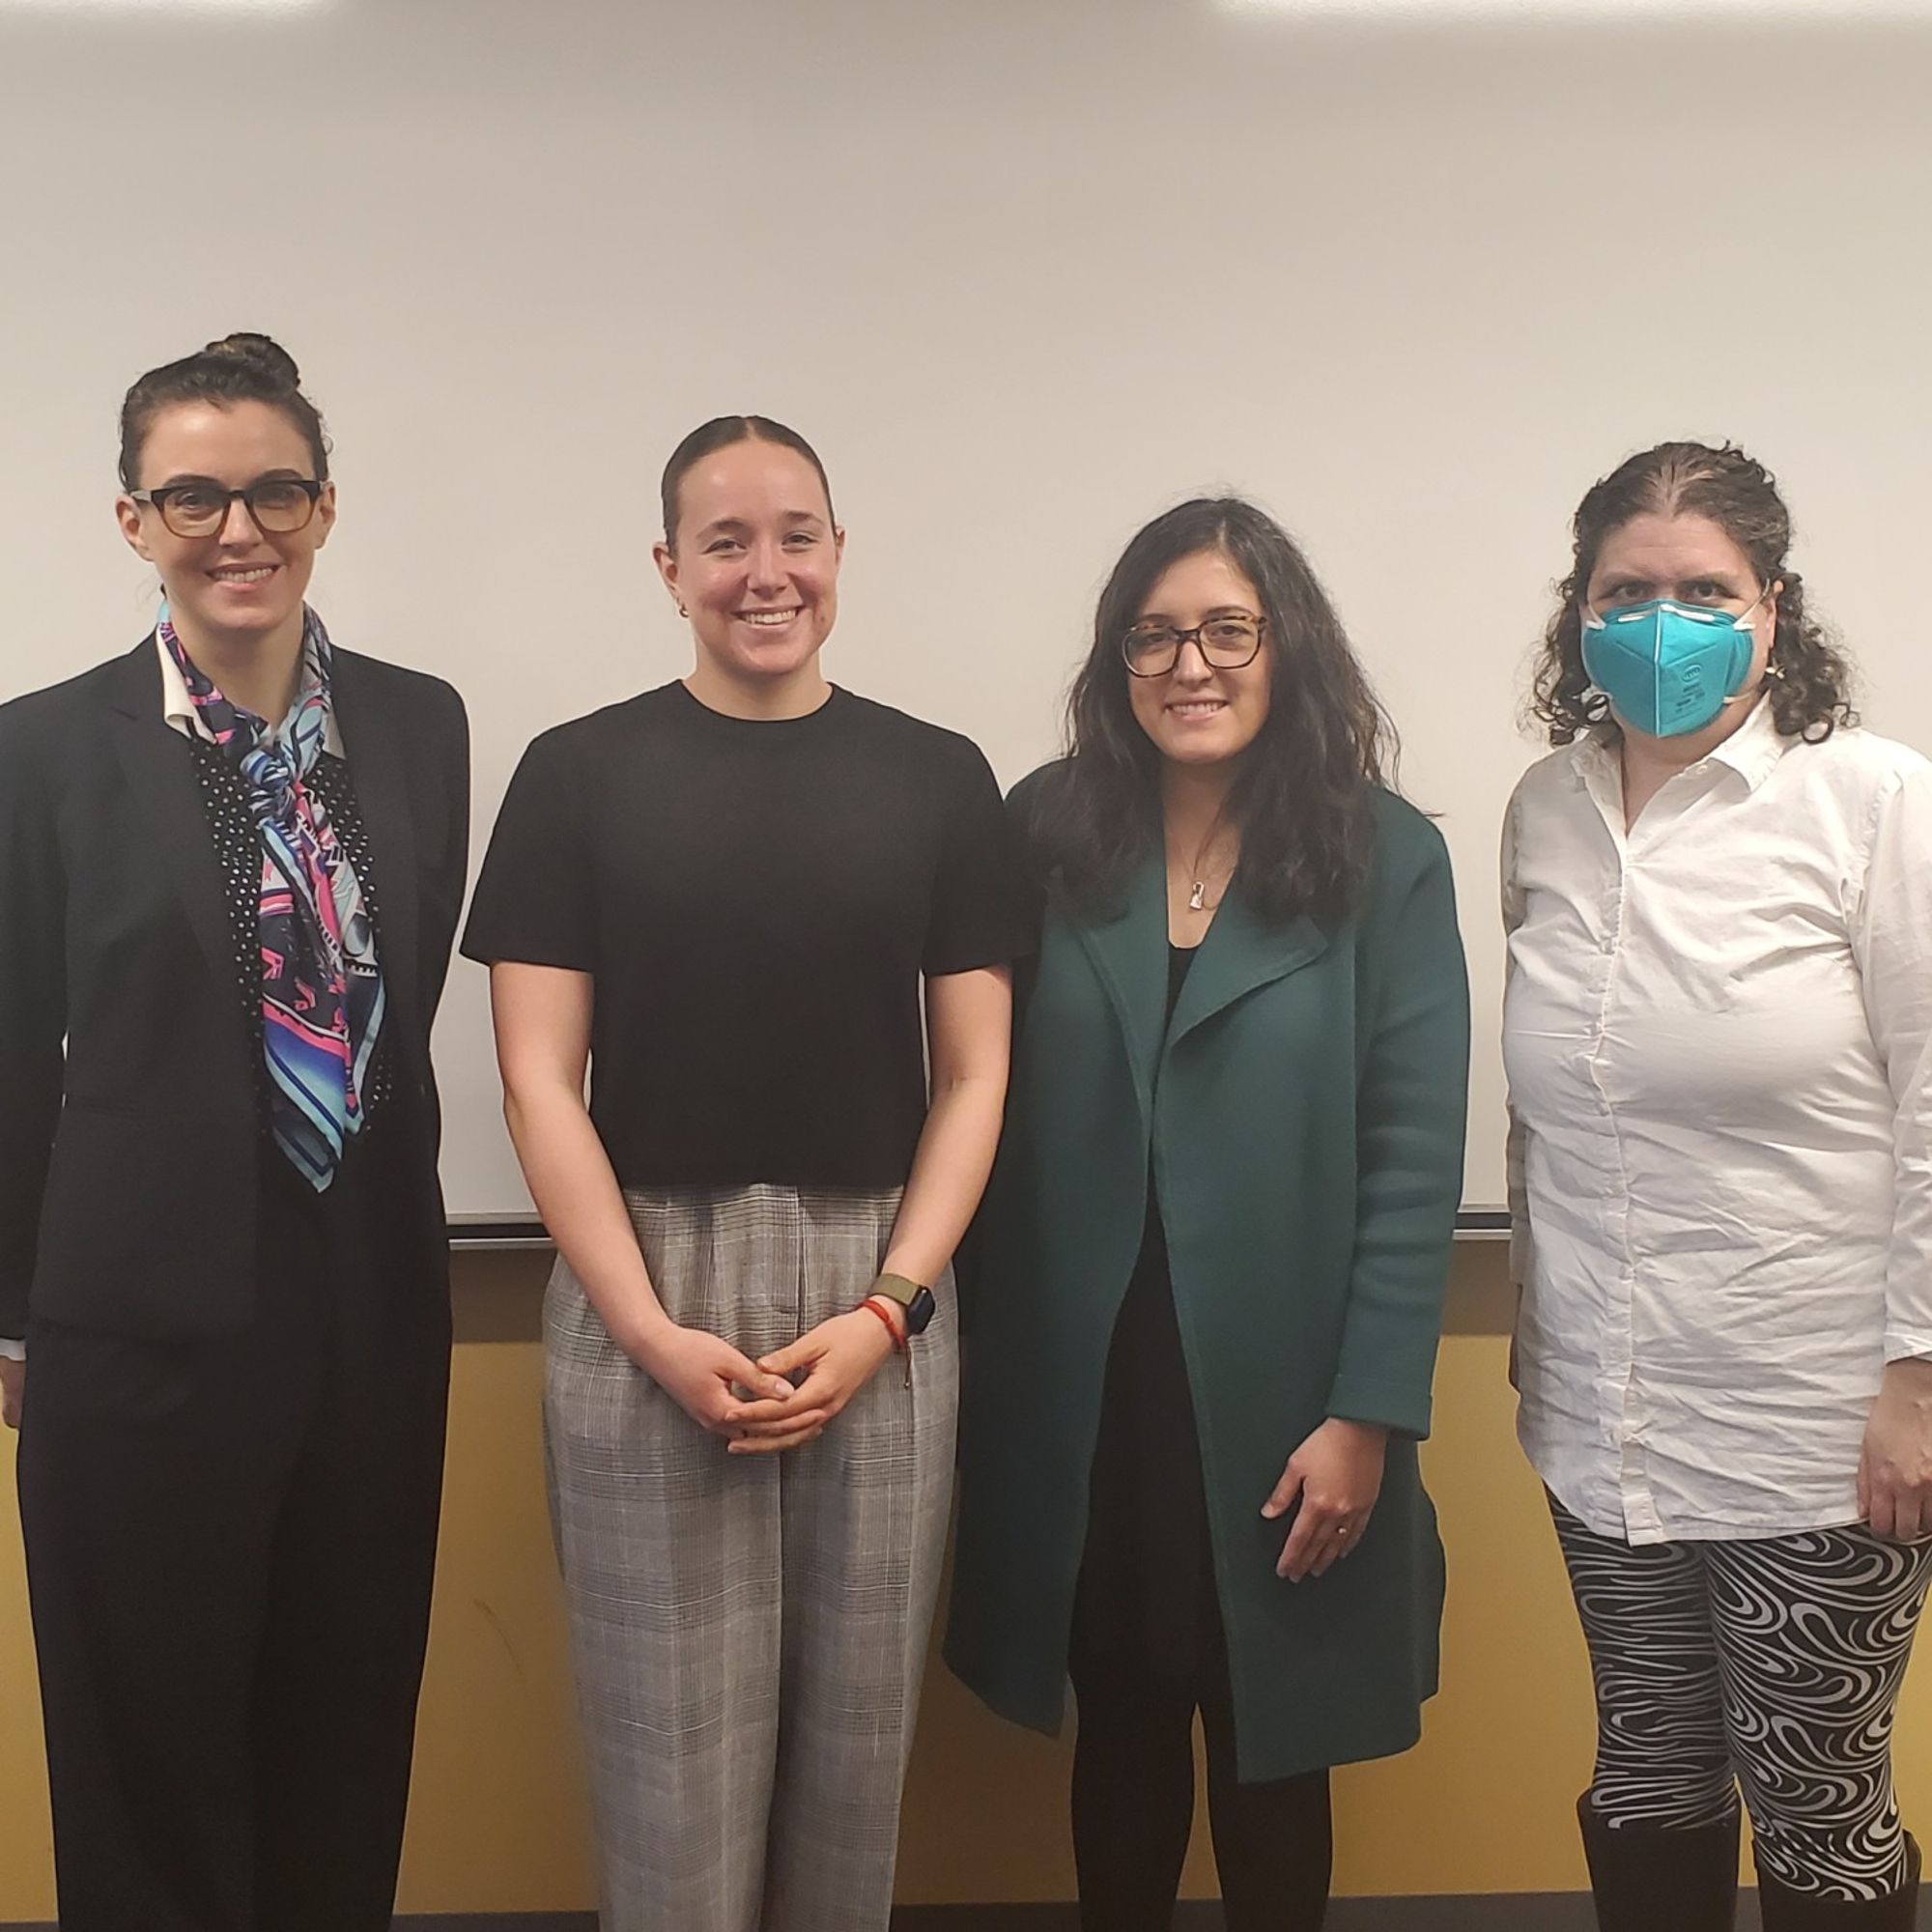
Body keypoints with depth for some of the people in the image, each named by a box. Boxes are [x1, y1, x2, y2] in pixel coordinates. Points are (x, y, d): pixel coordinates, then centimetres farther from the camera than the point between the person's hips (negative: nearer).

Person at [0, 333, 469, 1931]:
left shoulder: (422, 725, 3)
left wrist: (382, 1203, 9)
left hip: (377, 1307, 3)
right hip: (149, 1320, -3)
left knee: (349, 1742, 16)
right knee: (153, 1755, 12)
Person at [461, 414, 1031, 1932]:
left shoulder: (937, 778, 5)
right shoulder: (579, 773, 2)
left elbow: (975, 1071, 4)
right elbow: (541, 1079, -2)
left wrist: (885, 1310, -7)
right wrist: (653, 1331, -10)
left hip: (878, 1301, 1)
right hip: (644, 1305, -1)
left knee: (855, 1727, 11)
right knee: (675, 1739, 6)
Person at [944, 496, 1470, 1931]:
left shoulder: (1385, 859, -5)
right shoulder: (1046, 834, 0)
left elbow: (1415, 1164, -7)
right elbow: (992, 1120, 0)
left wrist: (1367, 1415, -10)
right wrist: (981, 1367, -3)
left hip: (1275, 1402, -1)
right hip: (1080, 1395, 2)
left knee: (1269, 1753, 14)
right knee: (1120, 1734, 16)